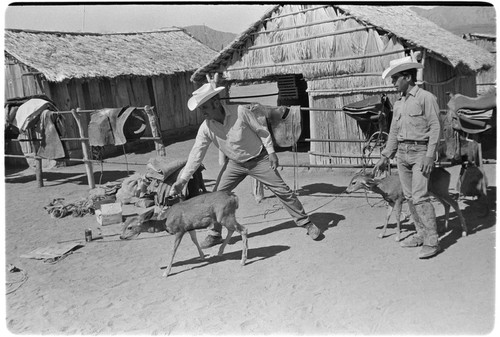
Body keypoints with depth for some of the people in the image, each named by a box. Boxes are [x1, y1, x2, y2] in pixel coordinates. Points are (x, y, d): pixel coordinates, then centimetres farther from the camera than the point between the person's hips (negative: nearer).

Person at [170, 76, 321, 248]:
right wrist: (182, 180, -13)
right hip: (234, 163, 3)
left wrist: (271, 152, -11)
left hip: (259, 159, -3)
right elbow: (196, 154, -11)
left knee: (282, 190, -2)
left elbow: (261, 130, -11)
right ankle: (214, 234, 12)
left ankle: (306, 223, 12)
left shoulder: (240, 112, -24)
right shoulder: (206, 128, -16)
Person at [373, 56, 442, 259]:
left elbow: (435, 127, -10)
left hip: (420, 152, -7)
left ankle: (432, 241, -5)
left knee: (419, 197, -13)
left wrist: (430, 155, -18)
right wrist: (385, 156, 16)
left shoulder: (425, 98, -5)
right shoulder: (399, 103, 16)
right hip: (402, 153, 7)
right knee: (409, 197, 9)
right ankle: (421, 234, 20)